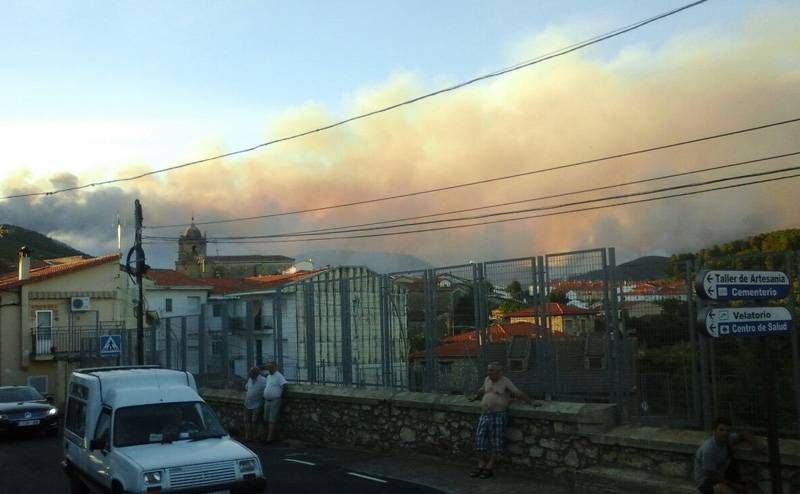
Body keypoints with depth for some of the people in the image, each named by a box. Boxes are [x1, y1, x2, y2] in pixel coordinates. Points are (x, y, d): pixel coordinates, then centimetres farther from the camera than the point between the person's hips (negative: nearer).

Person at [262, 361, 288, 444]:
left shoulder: (279, 376, -11)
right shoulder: (268, 376, 16)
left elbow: (284, 385, -19)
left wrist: (280, 394, -12)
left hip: (275, 400, -9)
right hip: (267, 400, 9)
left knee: (272, 420, -7)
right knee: (267, 420, 12)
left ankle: (270, 437, -6)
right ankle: (269, 435, 20)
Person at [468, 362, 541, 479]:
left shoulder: (505, 382, -5)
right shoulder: (487, 380, 14)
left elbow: (518, 393, -8)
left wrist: (531, 402, -13)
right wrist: (475, 396, 48)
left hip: (499, 415, -6)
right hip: (485, 415, 7)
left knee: (495, 442, -1)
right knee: (480, 440, 2)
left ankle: (489, 468, 3)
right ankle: (481, 465, 9)